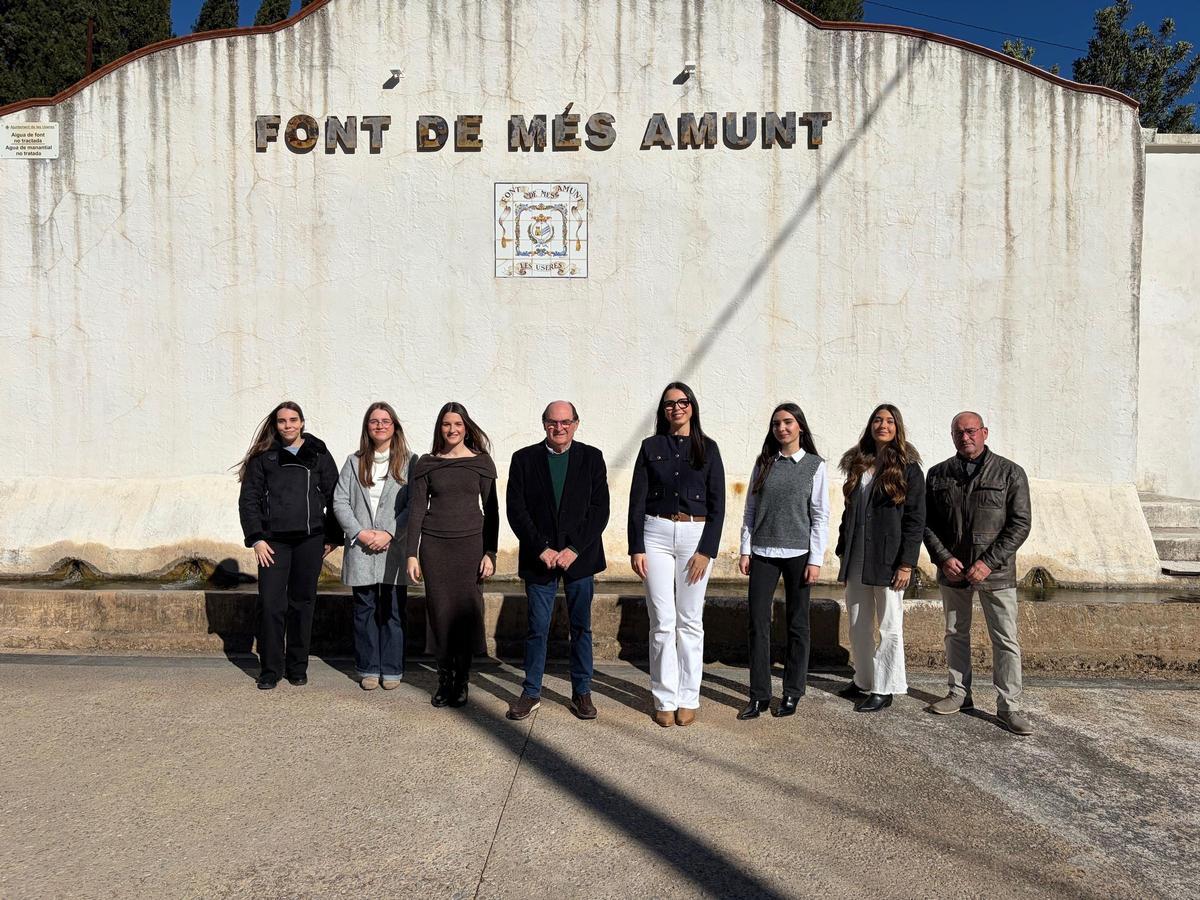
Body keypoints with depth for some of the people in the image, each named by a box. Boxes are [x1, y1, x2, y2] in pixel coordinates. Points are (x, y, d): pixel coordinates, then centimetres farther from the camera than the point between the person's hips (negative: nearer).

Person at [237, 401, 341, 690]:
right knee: (270, 604, -5)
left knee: (302, 603, 6)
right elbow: (248, 500, 6)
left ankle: (297, 666, 17)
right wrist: (256, 538, -4)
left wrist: (333, 537, 5)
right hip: (273, 541, 0)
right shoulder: (263, 456, 7)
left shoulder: (319, 455, 8)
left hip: (309, 540, 0)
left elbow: (334, 497, 9)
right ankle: (270, 669, 7)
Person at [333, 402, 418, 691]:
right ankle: (368, 669, 18)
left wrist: (390, 533, -12)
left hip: (395, 549, -2)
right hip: (361, 548, 2)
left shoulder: (409, 461, 3)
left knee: (393, 610, 3)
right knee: (364, 609, 7)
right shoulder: (354, 462, 11)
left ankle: (391, 670, 14)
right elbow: (340, 501, 5)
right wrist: (360, 532, -8)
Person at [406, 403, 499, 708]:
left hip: (470, 543, -1)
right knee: (440, 611, 3)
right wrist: (412, 554, -2)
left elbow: (491, 509, 4)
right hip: (434, 545, 1)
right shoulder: (426, 464, 5)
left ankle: (462, 680, 12)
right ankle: (444, 678, 16)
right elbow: (416, 508, 4)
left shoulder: (481, 462, 4)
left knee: (466, 610, -1)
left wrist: (490, 552, -2)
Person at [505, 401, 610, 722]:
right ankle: (531, 693, 19)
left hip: (579, 557, 0)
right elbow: (516, 509, -2)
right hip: (539, 559, 0)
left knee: (581, 627, 8)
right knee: (537, 629, 5)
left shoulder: (592, 458, 3)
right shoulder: (524, 459, 3)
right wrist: (542, 549, -10)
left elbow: (600, 509, -2)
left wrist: (574, 549, -11)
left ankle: (582, 692, 20)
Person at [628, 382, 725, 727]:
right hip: (657, 534, 0)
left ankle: (688, 699, 15)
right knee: (662, 622, 1)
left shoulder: (707, 448, 6)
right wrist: (636, 548, -3)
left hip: (695, 535, 0)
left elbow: (717, 504, 3)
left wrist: (707, 550, -6)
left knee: (690, 621, 4)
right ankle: (665, 700, 11)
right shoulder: (651, 447, 7)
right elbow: (637, 500, 4)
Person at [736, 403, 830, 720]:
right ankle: (759, 696, 9)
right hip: (763, 552, 2)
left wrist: (815, 560, -7)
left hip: (797, 553, -2)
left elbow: (820, 515, -1)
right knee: (758, 622, 1)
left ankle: (792, 694, 18)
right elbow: (751, 510, 9)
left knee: (797, 623, 7)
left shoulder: (815, 466, 1)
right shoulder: (763, 463, 8)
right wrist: (745, 550, 3)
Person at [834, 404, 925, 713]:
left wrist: (907, 563, -14)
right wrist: (843, 551, 12)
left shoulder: (907, 467, -4)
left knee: (889, 627, 4)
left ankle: (883, 689, 14)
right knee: (858, 626, 12)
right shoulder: (858, 465, 11)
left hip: (887, 560, -5)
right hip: (856, 560, 6)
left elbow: (916, 519, -8)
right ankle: (863, 680, 26)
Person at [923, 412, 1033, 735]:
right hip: (952, 571, 3)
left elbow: (1020, 524, -8)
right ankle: (959, 693, 28)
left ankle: (1008, 706, 11)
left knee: (1005, 641, 1)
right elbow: (927, 522, 5)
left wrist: (989, 562, -15)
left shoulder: (1010, 473, -5)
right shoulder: (939, 475, 4)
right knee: (956, 634, 14)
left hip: (995, 572, -3)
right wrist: (943, 558, -9)